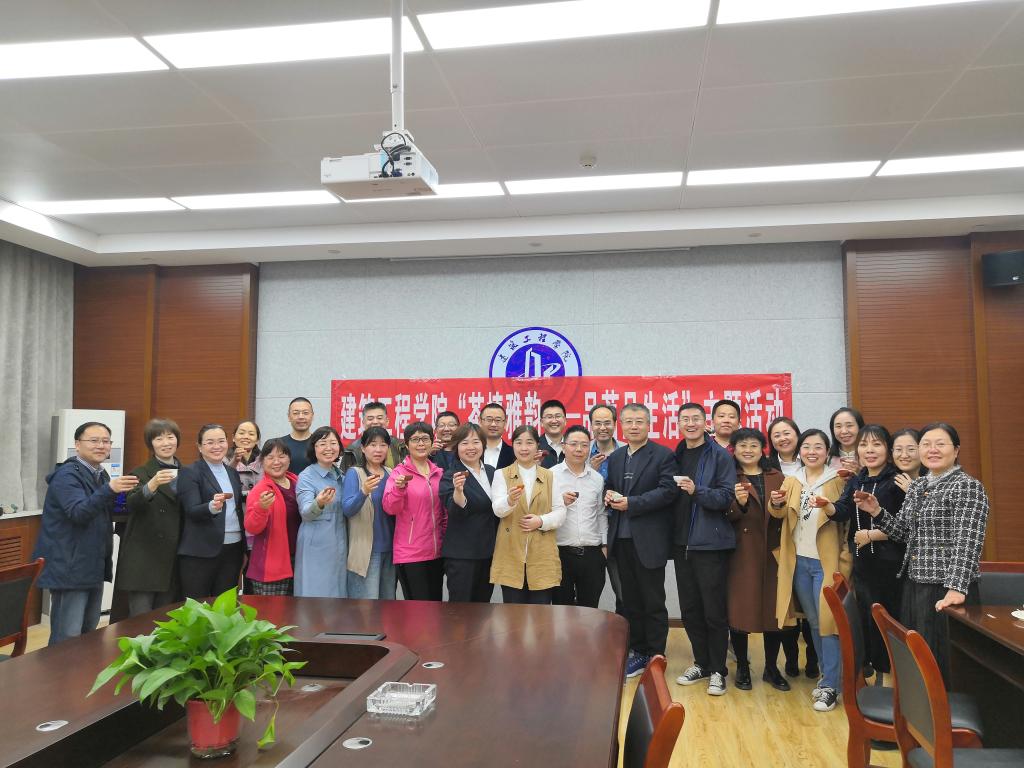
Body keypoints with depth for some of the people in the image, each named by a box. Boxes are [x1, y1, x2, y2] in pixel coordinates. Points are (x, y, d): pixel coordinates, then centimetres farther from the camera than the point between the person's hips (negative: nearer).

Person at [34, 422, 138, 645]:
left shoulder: (102, 475, 11)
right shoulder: (67, 475, -14)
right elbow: (79, 512, -28)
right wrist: (110, 490, -43)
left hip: (94, 566, 8)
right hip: (69, 568, -8)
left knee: (89, 634, 17)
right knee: (67, 639, -4)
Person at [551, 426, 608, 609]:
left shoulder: (597, 478, 9)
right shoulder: (551, 475, -3)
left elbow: (601, 514, 16)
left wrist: (604, 544, 11)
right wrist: (561, 502, -21)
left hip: (592, 553, 3)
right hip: (561, 552, -3)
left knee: (590, 608, 10)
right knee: (562, 606, 7)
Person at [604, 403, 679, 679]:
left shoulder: (663, 456, -6)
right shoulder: (614, 458, 13)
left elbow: (668, 490, -16)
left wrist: (630, 503, -19)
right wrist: (609, 495, -5)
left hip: (649, 540, -6)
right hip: (621, 539, 6)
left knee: (654, 603, 5)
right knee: (630, 601, 14)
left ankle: (655, 656, 17)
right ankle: (637, 651, 27)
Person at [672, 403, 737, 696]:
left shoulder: (720, 456, -5)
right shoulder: (676, 456, 10)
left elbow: (726, 497, -12)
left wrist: (696, 491, -24)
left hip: (711, 543, -5)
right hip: (682, 542, 5)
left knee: (714, 610, 2)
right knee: (689, 608, 12)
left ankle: (717, 670, 16)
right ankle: (701, 663, 28)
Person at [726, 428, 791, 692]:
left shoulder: (777, 477, 11)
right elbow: (724, 518, -5)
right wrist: (739, 504, -23)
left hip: (771, 553, 3)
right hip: (740, 554, -3)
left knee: (774, 608, 4)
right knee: (738, 609, 0)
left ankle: (771, 668, 21)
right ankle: (742, 668, 17)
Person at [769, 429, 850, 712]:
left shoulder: (838, 480, -3)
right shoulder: (792, 481, 9)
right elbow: (781, 514, 1)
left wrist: (830, 508, -28)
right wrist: (777, 504, -20)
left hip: (827, 560, -5)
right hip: (799, 560, 5)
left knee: (827, 620, -4)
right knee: (813, 621, 14)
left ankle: (830, 686, 4)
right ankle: (828, 674, 29)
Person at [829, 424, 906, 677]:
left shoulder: (897, 481, -6)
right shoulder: (855, 481, 11)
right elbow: (842, 512, -4)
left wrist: (872, 535, -13)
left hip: (889, 563, -5)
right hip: (861, 562, 5)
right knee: (866, 617, 12)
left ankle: (888, 668, 15)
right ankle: (869, 665, 24)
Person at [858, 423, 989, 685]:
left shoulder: (968, 487, -10)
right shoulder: (917, 485, 12)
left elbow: (967, 542, -19)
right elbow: (902, 531, 17)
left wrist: (956, 589, -27)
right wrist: (876, 511, 0)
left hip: (947, 590, -7)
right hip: (914, 585, 7)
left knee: (942, 661, 2)